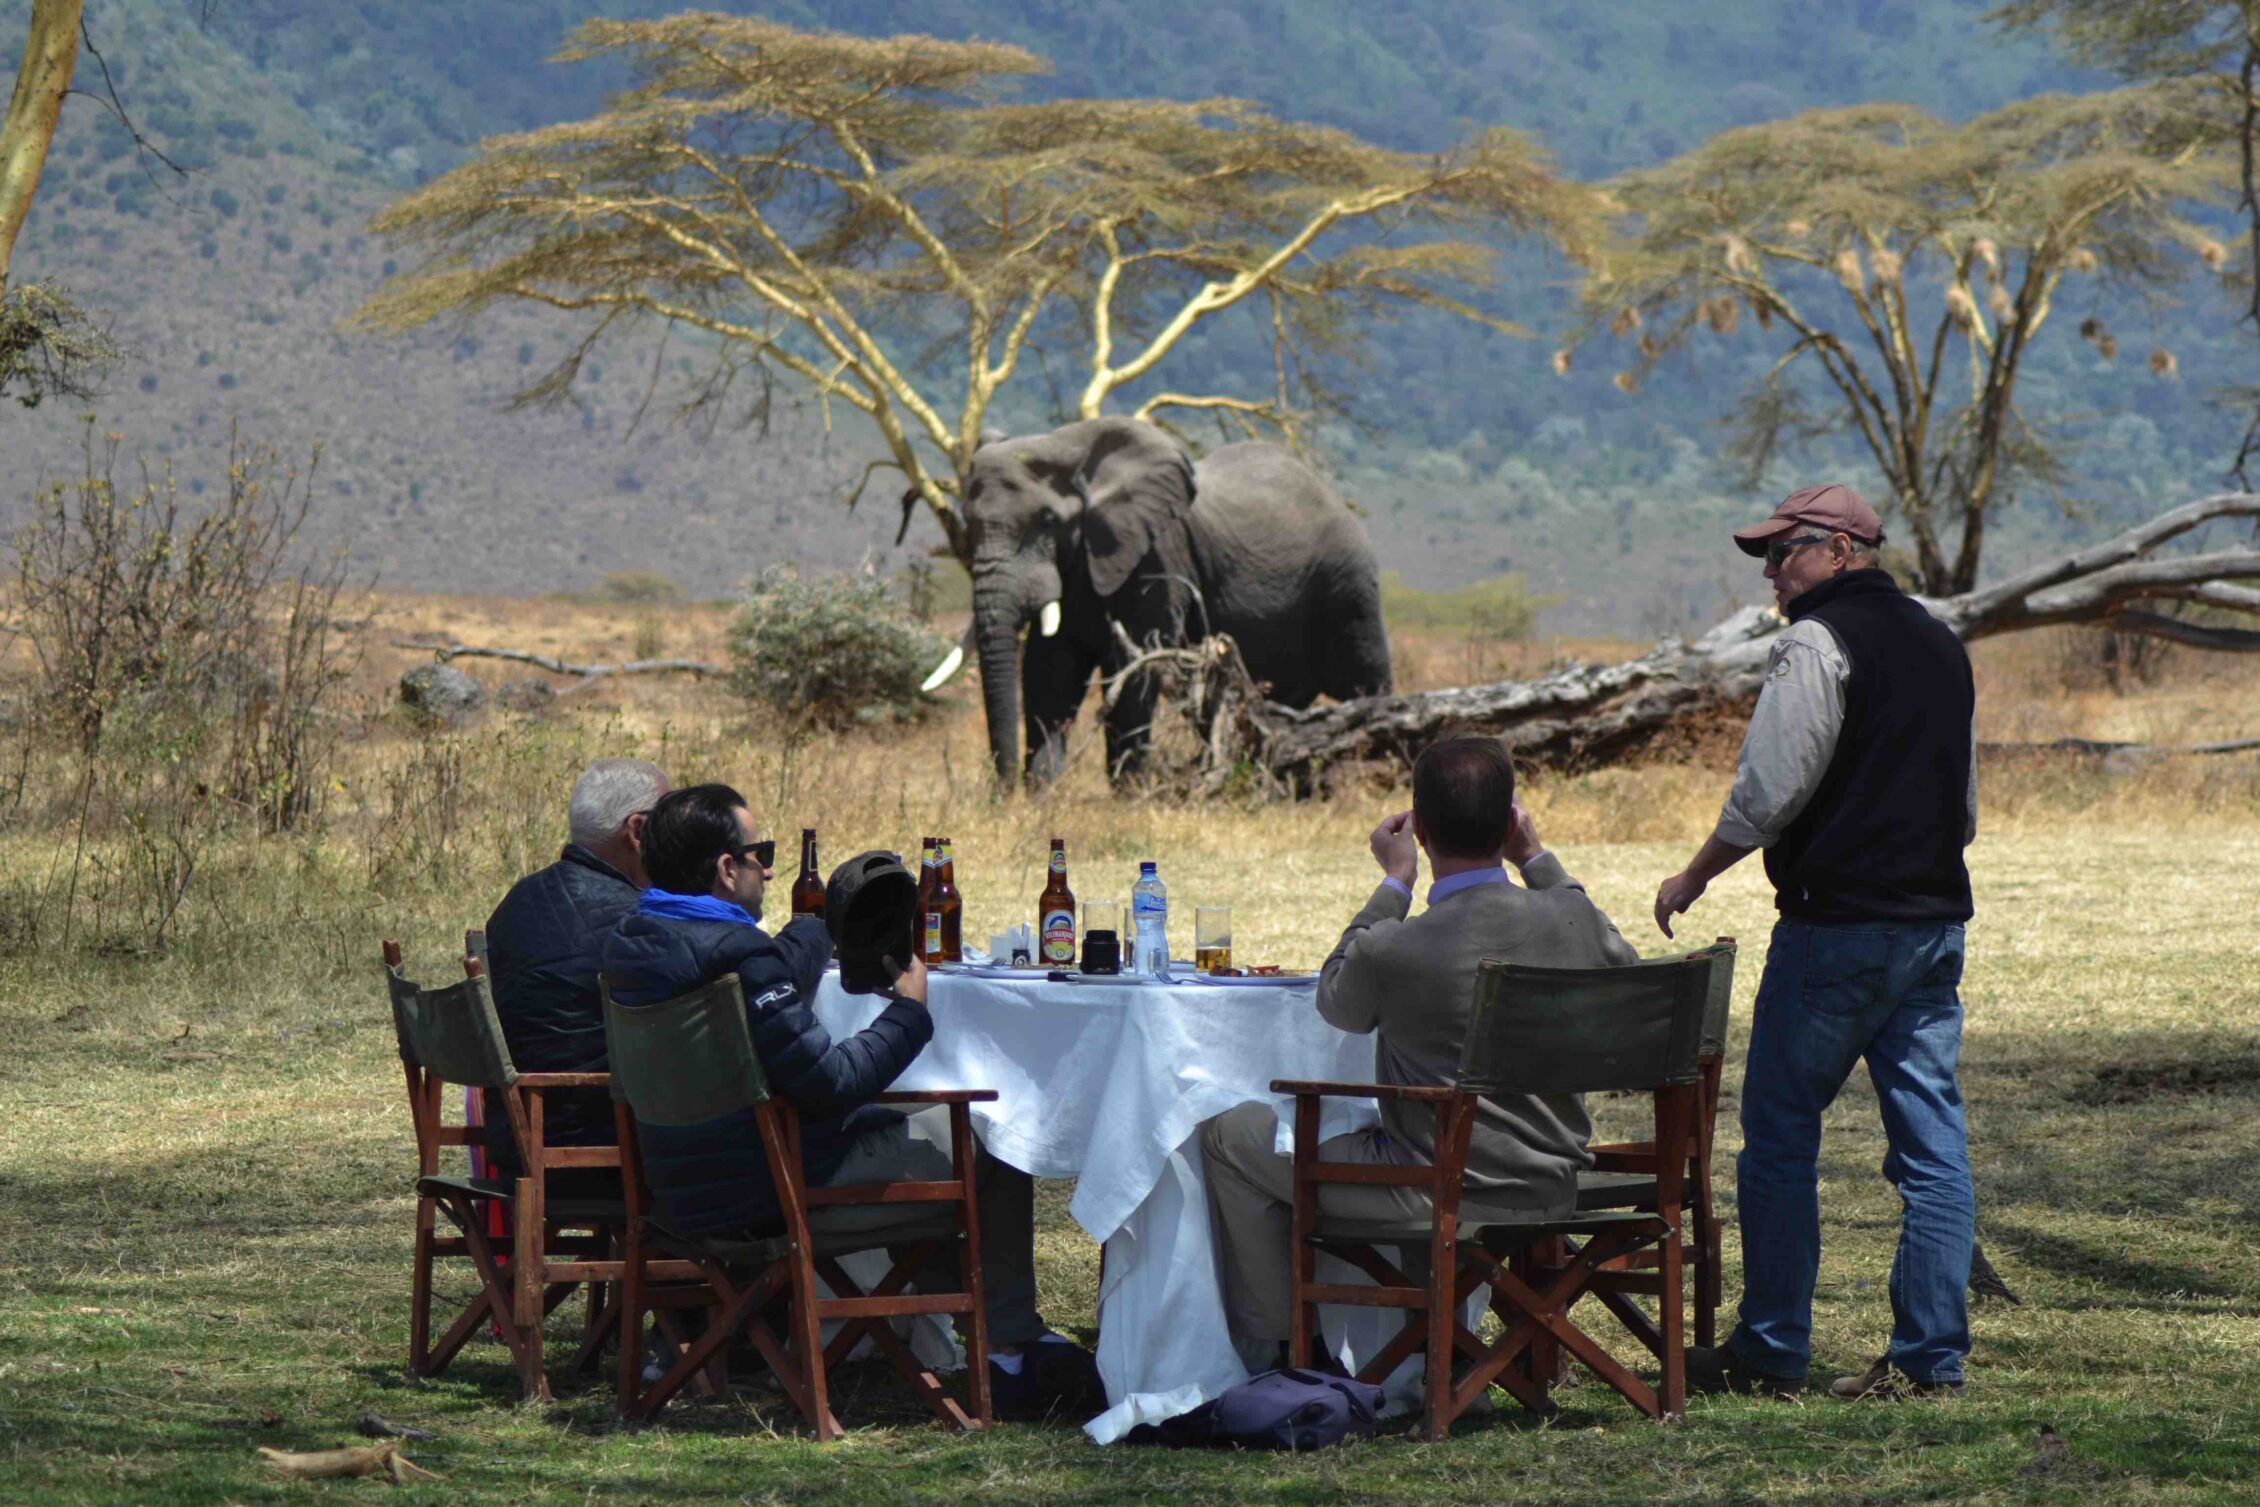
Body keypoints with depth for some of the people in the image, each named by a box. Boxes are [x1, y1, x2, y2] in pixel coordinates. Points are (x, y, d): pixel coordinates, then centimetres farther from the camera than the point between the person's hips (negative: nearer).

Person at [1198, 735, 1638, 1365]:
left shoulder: (1390, 951, -24)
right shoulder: (1574, 919, -11)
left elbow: (1335, 1000, 2)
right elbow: (1625, 969, 16)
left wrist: (1395, 882, 10)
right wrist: (1538, 860, 18)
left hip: (1442, 1204, -6)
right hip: (1555, 1196, 6)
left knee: (1232, 1133, 13)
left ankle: (1263, 1346, 23)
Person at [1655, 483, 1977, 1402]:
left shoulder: (1817, 643, -11)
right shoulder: (1940, 645, 15)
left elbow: (1771, 786, -14)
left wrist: (1694, 878, -3)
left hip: (1837, 922, -8)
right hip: (1935, 922, 8)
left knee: (1779, 1135, 2)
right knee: (1931, 1139, 5)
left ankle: (1770, 1352, 5)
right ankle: (1931, 1355, 4)